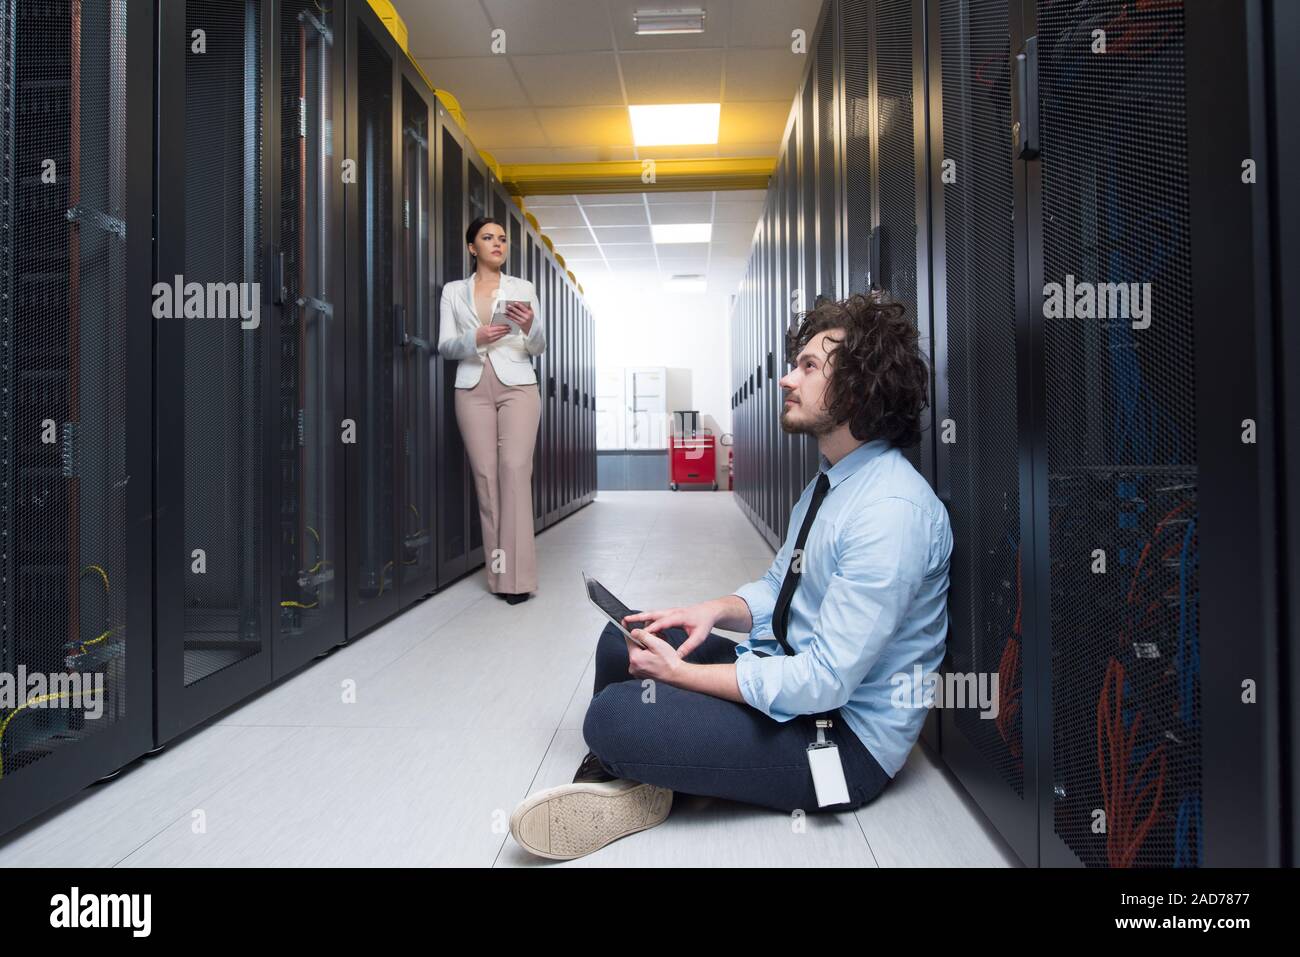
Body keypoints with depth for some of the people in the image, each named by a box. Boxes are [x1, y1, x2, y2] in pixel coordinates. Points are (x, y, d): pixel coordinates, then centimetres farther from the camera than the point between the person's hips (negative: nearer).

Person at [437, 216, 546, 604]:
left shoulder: (523, 288, 12)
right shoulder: (453, 291, 13)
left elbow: (538, 349, 7)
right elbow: (445, 347, 5)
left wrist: (530, 326, -15)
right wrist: (476, 338, -15)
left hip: (517, 386, -1)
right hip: (473, 389, 1)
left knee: (515, 469, -13)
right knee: (486, 474, -3)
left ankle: (517, 574, -11)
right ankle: (498, 572, 3)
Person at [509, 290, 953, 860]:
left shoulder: (893, 512, -26)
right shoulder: (830, 480, 7)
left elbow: (825, 682, -27)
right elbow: (778, 587, 15)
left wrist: (680, 673, -20)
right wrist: (715, 611, -7)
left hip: (846, 736, -10)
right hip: (793, 670, 10)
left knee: (615, 715, -22)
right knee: (622, 638, 8)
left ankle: (641, 794, 7)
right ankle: (610, 781, 11)